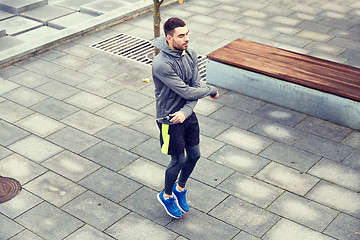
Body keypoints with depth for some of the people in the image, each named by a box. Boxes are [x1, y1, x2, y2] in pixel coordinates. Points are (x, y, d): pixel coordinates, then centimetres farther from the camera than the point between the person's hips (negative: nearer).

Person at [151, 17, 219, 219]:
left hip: (188, 115, 7)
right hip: (170, 119, -6)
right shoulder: (161, 64, -28)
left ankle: (180, 188, 43)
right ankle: (166, 195, 33)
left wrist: (185, 111, -22)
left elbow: (195, 86, -5)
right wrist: (212, 90, -11)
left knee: (194, 155, 16)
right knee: (179, 160, 6)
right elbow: (186, 92, -26)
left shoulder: (191, 55, -5)